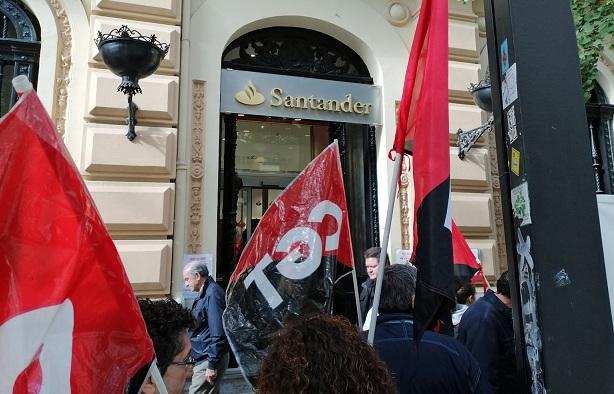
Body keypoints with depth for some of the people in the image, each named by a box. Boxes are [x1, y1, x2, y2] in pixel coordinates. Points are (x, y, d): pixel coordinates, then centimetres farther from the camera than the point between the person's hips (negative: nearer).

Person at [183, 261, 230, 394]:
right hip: (204, 357, 10)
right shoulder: (204, 294, 13)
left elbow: (217, 332, -22)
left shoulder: (212, 293, -17)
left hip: (209, 360, -10)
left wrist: (212, 364, -21)